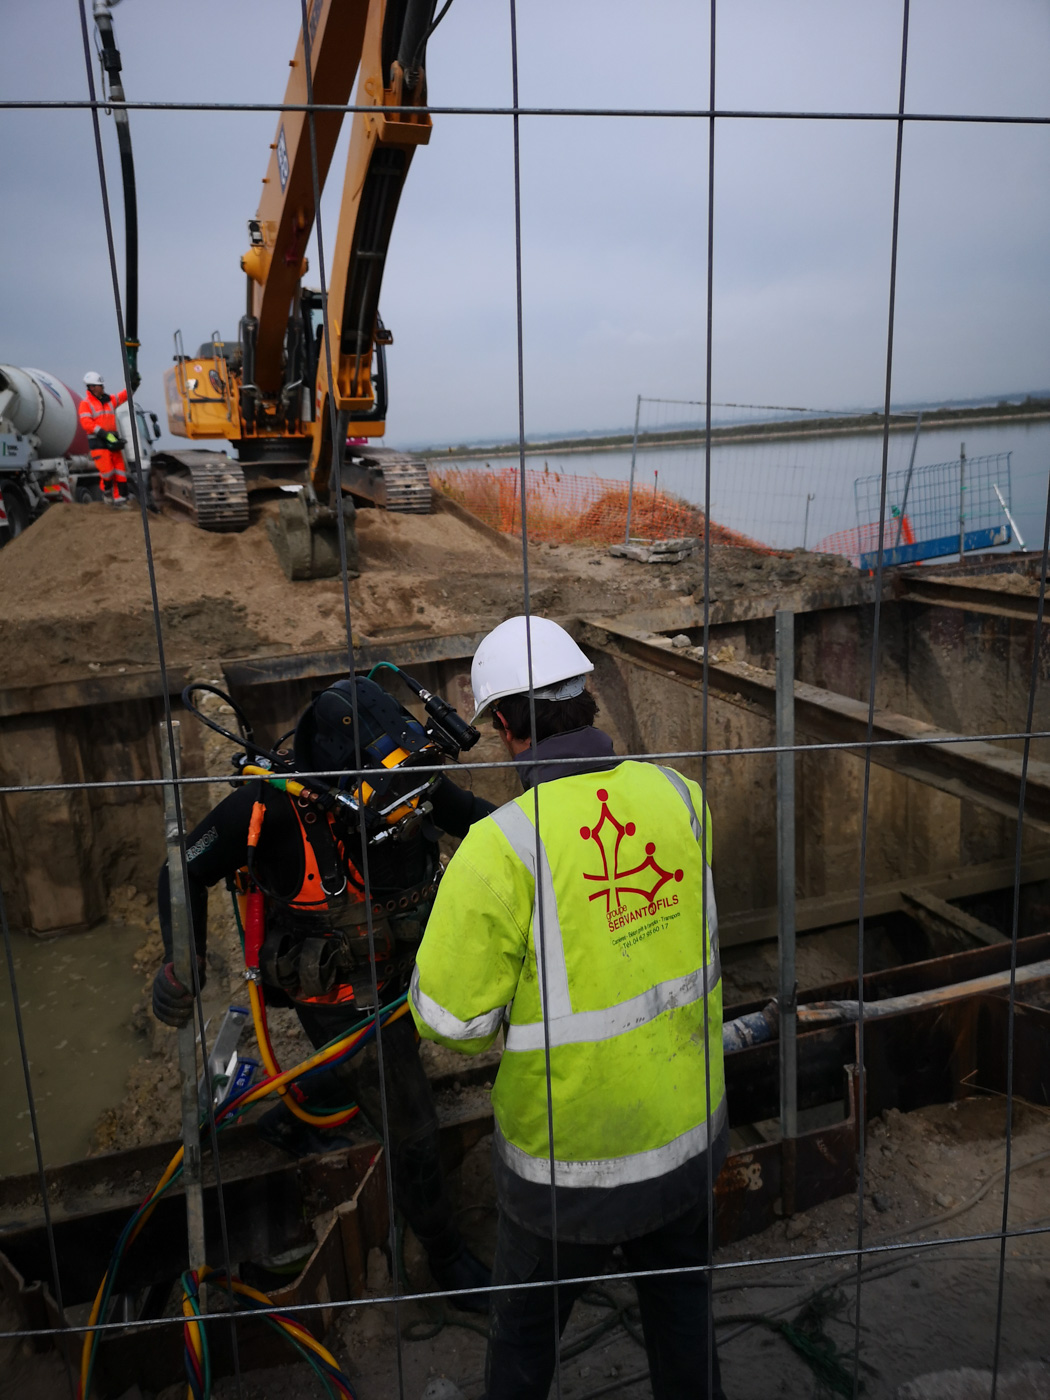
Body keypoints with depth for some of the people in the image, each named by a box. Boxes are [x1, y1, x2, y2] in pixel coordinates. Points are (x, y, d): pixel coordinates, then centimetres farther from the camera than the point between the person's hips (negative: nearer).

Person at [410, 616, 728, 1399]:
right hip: (689, 1129, 5)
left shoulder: (502, 847, -27)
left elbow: (450, 1018, -19)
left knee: (526, 1331, 24)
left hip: (574, 1156, -4)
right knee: (680, 1306, 28)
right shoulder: (678, 797, -12)